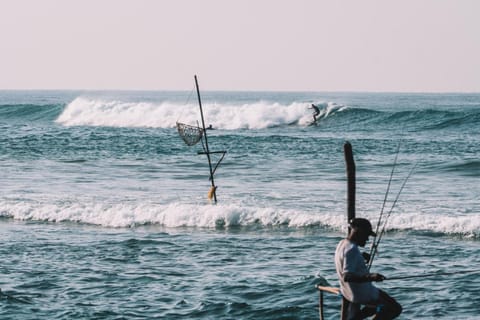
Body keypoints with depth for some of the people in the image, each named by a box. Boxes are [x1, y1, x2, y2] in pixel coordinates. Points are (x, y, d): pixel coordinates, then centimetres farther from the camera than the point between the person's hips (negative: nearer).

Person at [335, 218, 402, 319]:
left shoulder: (342, 244, 5)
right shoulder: (352, 249, -24)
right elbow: (346, 276, -34)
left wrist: (362, 258, 11)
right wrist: (370, 277, -44)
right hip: (362, 295, -10)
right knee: (396, 308, -2)